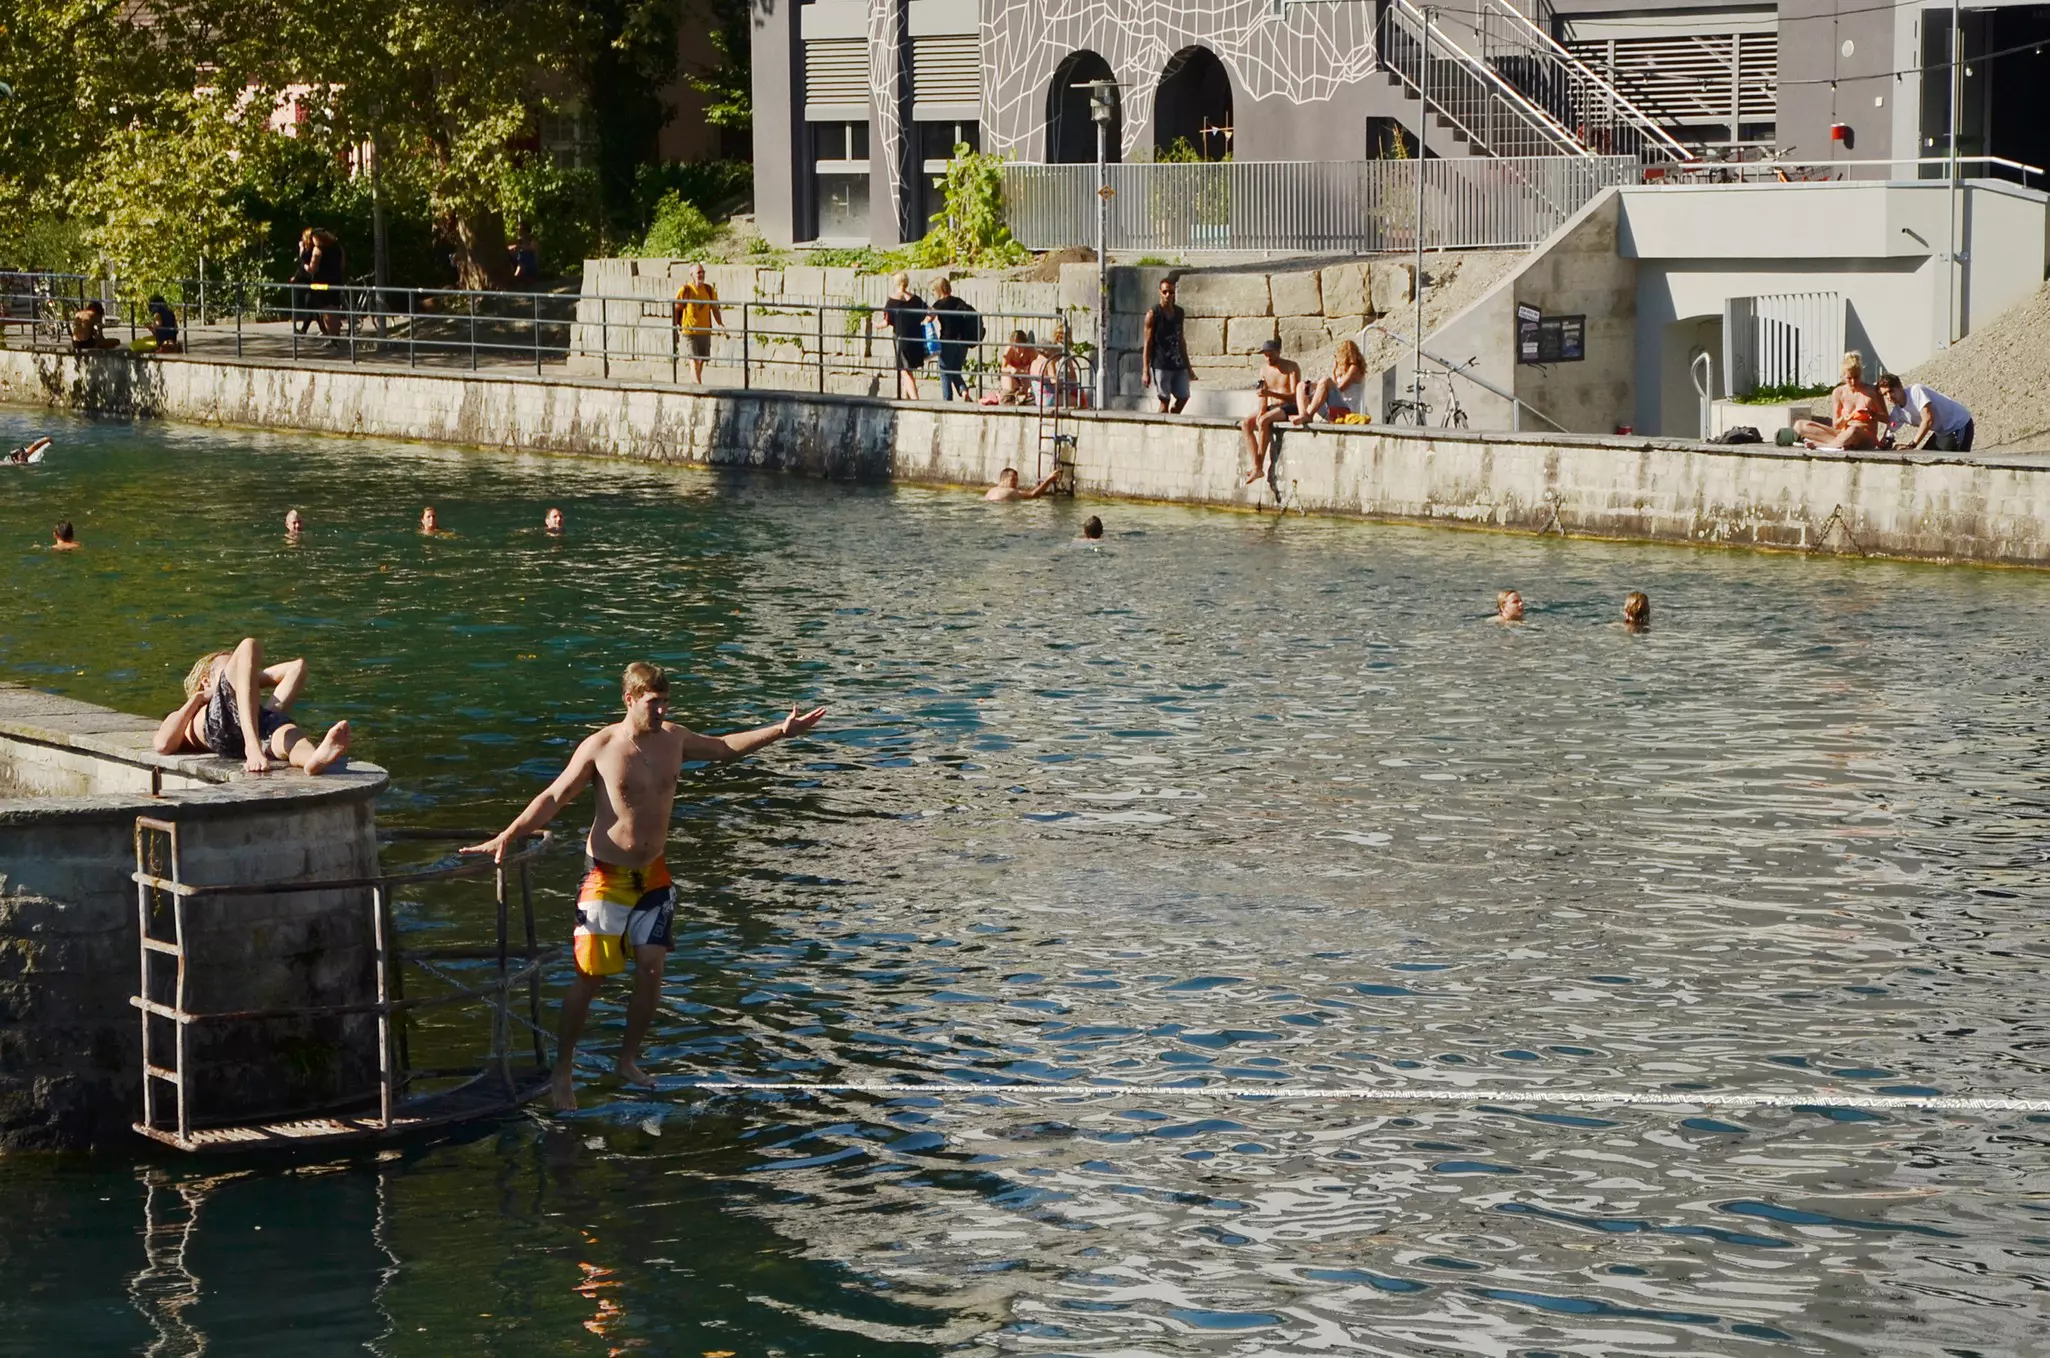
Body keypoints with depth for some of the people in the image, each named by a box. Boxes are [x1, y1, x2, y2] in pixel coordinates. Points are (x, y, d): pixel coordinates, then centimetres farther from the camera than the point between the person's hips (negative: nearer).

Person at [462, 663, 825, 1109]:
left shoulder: (673, 739, 0)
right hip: (607, 875, -5)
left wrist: (780, 731, 12)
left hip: (653, 874, 5)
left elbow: (725, 746, 17)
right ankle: (563, 1069, 11)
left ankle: (628, 1061, 19)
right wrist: (509, 834, -19)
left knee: (651, 968, 1)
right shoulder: (600, 748, -13)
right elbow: (554, 797, -9)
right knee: (590, 976, -2)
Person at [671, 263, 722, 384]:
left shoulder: (709, 290, 5)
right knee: (694, 361, -12)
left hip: (705, 332, 5)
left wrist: (720, 324, -2)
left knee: (701, 361, 12)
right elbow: (675, 310, -3)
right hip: (689, 332, -5)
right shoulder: (685, 290, -8)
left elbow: (715, 309, 12)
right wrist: (676, 326, -12)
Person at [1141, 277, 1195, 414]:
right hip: (1160, 364, -6)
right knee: (1165, 400, -5)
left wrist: (1188, 367, 19)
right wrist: (1145, 371, -12)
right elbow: (1147, 342, -7)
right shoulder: (1153, 313, -5)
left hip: (1178, 363, 6)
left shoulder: (1179, 312, 12)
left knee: (1183, 397, 4)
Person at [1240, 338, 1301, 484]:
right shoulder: (1264, 368, 10)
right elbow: (1264, 397, 8)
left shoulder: (1291, 367, -8)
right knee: (1245, 424, -17)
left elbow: (1295, 396, -18)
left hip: (1289, 408, -7)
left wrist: (1270, 393, -30)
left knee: (1263, 421, -33)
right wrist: (1261, 411, -13)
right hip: (1271, 407, 7)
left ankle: (1260, 467, -28)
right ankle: (1256, 466, -25)